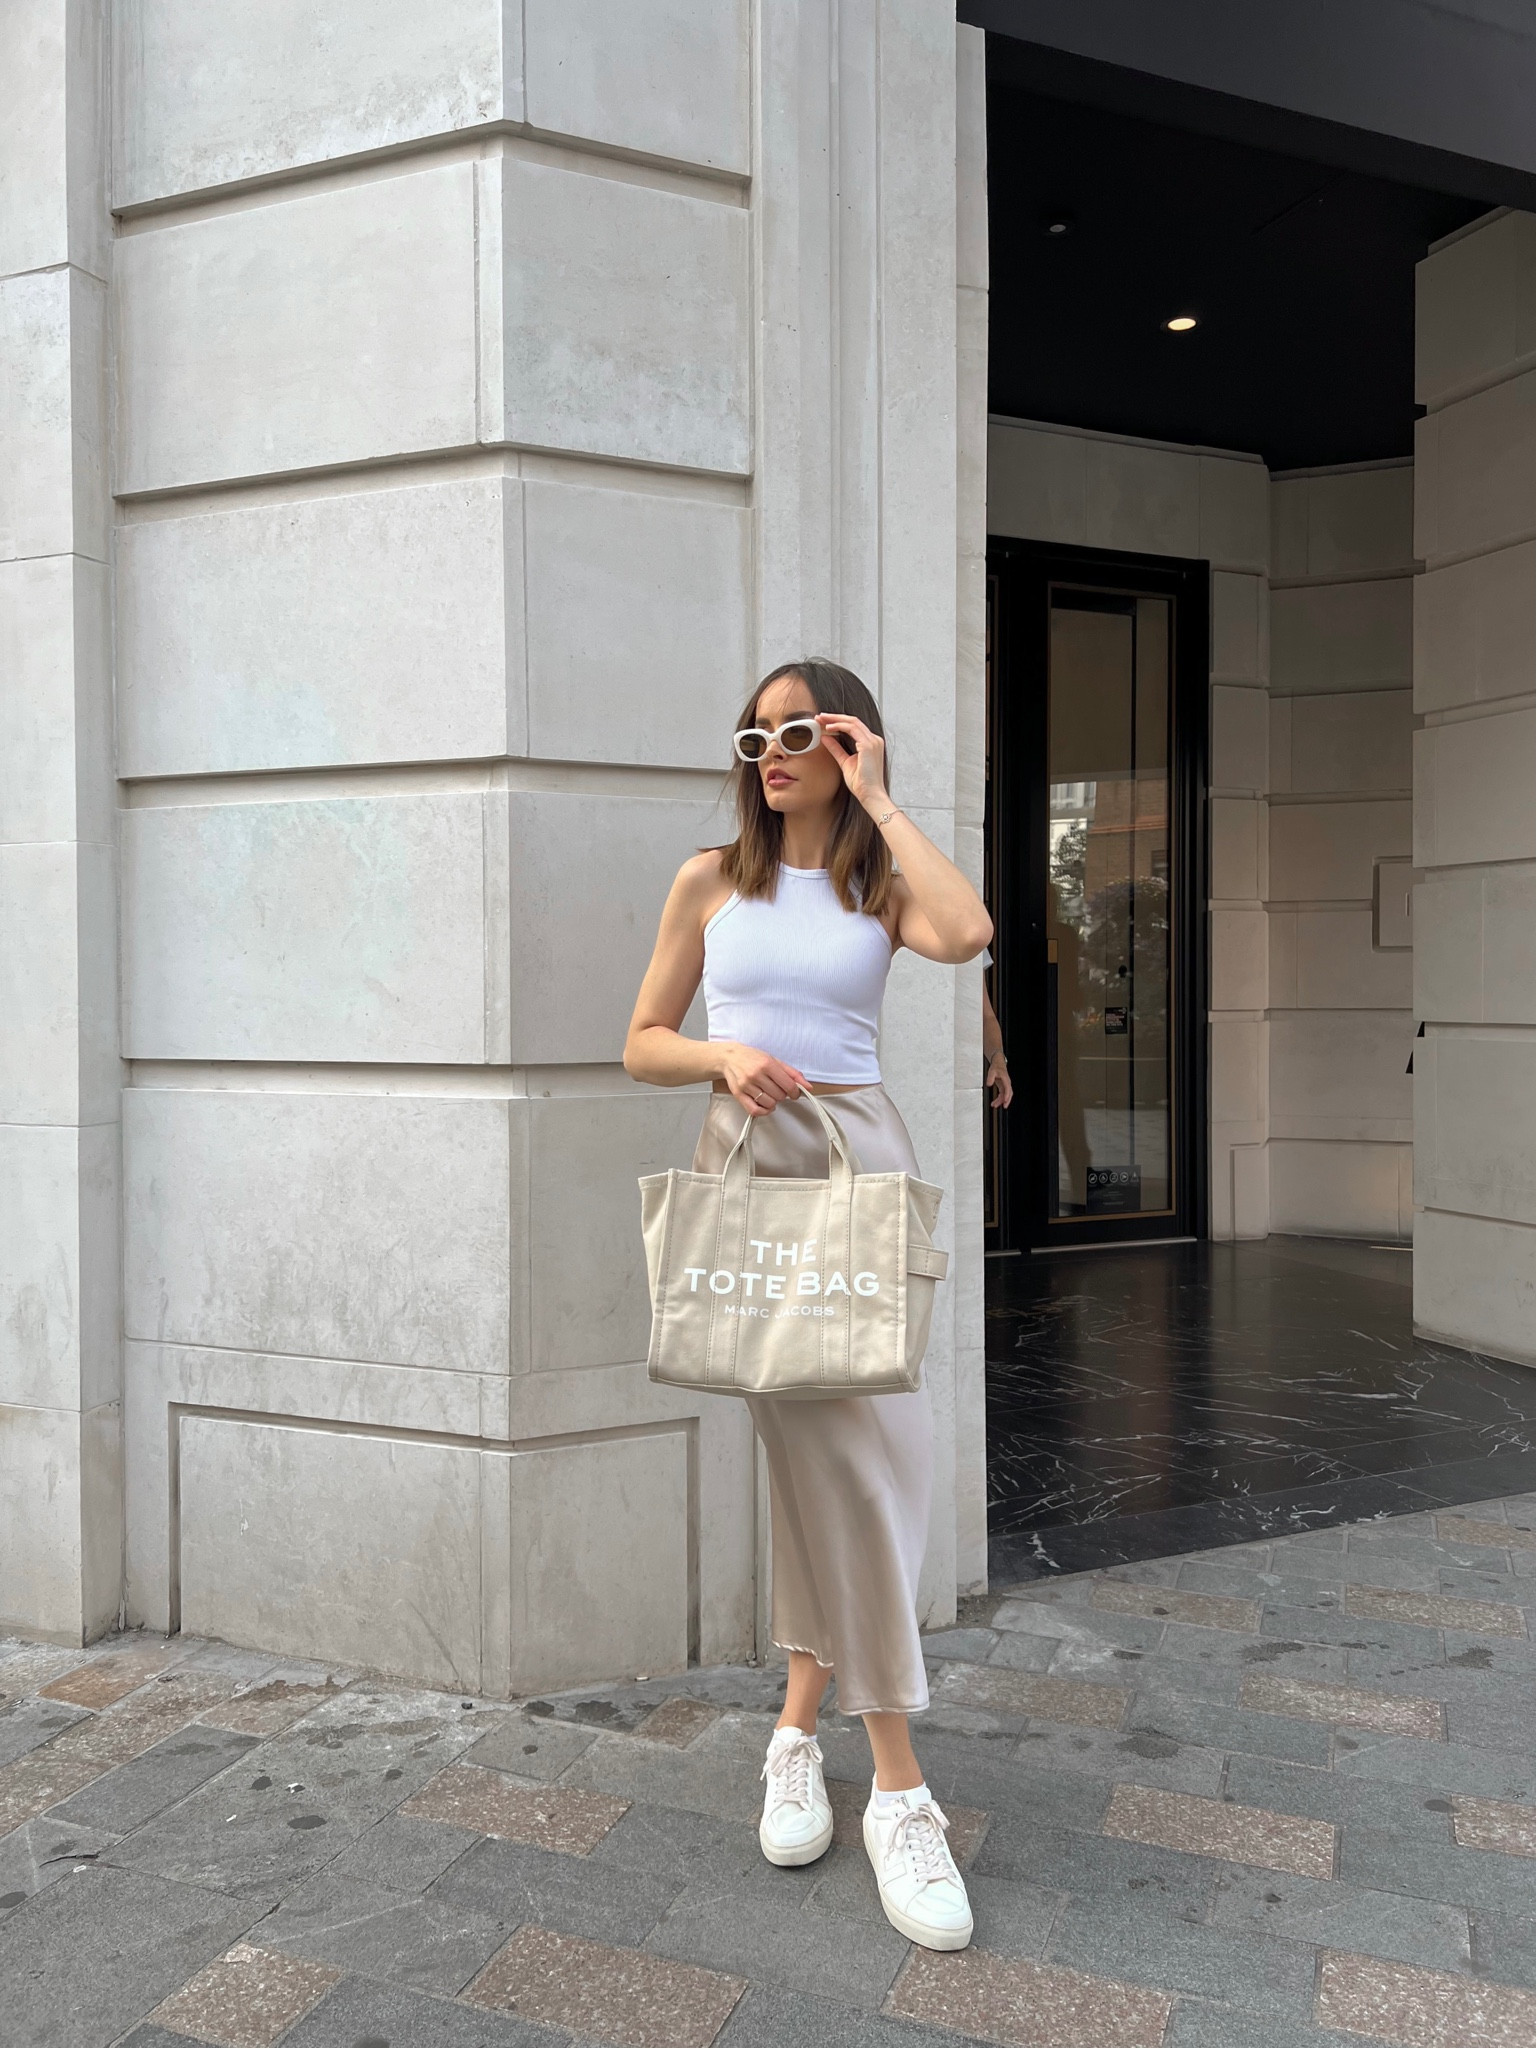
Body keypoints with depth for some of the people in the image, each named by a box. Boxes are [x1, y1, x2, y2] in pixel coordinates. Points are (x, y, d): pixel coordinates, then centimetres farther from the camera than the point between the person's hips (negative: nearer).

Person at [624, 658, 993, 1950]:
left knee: (868, 1439, -3)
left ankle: (803, 1718, 16)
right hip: (748, 1160, -1)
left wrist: (876, 798, -7)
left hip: (861, 1153, 1)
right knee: (827, 1450, -3)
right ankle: (899, 1785, 8)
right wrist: (724, 1056, -11)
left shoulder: (881, 885, 8)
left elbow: (967, 934, -17)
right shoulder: (712, 881, 9)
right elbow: (644, 1044, 10)